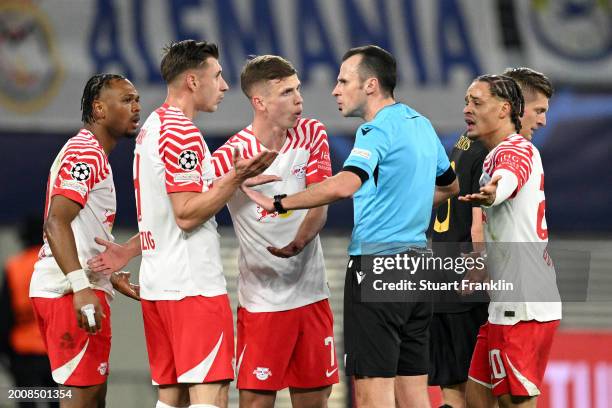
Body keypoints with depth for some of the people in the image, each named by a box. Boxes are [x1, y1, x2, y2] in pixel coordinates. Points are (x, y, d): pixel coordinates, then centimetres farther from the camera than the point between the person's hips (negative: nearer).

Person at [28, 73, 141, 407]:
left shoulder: (91, 154, 23)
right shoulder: (86, 152, -11)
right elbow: (56, 223, -22)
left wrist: (111, 278, 29)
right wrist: (81, 287, -30)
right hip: (71, 292, -11)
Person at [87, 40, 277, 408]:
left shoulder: (152, 127, 18)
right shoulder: (183, 133, -12)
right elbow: (187, 215, -18)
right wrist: (236, 179, -20)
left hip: (158, 282, 10)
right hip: (194, 285, -10)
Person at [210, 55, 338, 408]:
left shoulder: (312, 134, 1)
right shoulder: (232, 156, -12)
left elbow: (319, 204, -5)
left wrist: (300, 240, -23)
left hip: (311, 294, 4)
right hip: (262, 297, -4)